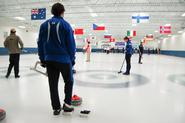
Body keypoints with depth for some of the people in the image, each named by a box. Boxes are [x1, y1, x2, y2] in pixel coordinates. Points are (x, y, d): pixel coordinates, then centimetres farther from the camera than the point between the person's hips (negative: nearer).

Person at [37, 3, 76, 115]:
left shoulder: (44, 25, 7)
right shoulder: (65, 25, -5)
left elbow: (40, 44, 7)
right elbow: (71, 44, -7)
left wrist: (42, 59, 13)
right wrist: (73, 59, 2)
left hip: (49, 60, 4)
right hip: (64, 59, -3)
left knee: (53, 84, 9)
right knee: (69, 81, 15)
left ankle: (56, 108, 17)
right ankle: (67, 103, 10)